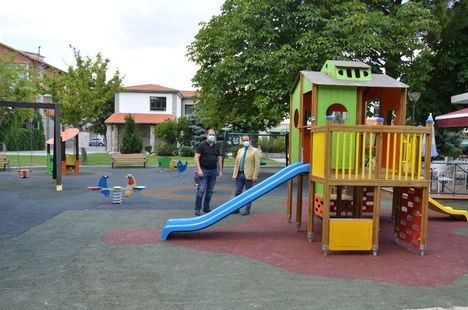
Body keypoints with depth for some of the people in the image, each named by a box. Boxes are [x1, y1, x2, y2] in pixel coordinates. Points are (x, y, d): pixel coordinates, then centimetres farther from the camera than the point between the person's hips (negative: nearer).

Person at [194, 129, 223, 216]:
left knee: (210, 191, 9)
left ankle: (206, 208, 20)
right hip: (204, 170, -5)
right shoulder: (202, 145, -4)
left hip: (213, 171, 6)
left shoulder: (216, 147, 12)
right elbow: (196, 157, -9)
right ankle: (197, 209, -1)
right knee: (201, 190, -8)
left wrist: (220, 171, 10)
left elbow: (219, 159, 16)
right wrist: (199, 169, -17)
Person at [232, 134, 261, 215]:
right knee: (237, 192, 6)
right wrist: (234, 175, 6)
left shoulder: (255, 151, -3)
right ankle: (236, 208, 15)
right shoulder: (240, 150, 14)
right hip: (239, 174, 5)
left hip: (248, 175, -5)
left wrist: (255, 176, -14)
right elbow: (236, 164, 14)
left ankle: (247, 209, 12)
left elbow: (257, 165, -8)